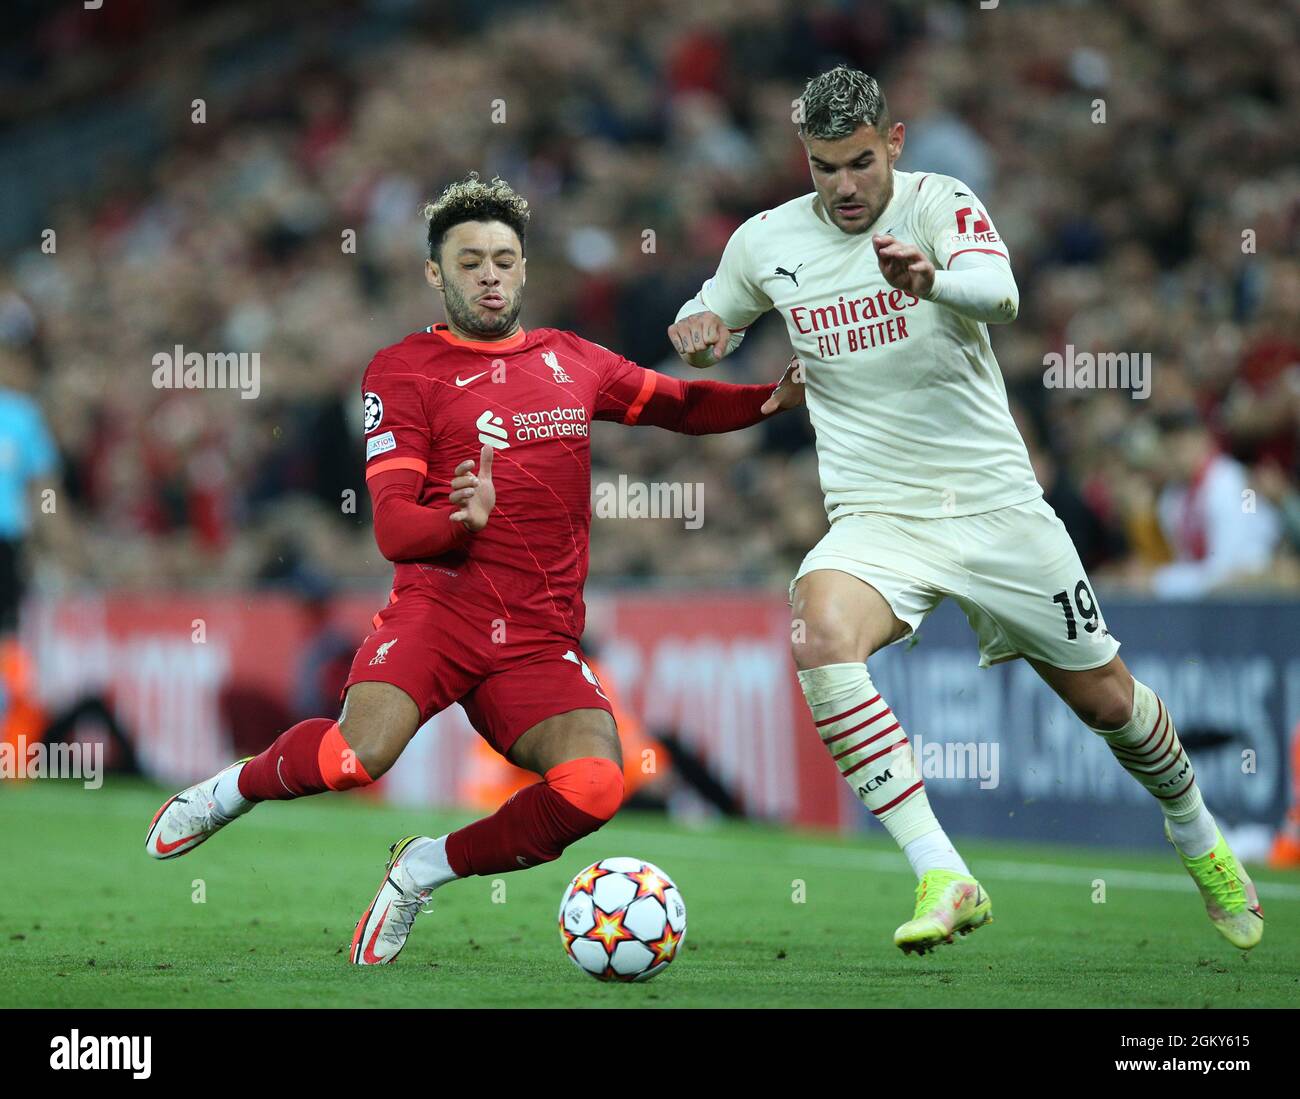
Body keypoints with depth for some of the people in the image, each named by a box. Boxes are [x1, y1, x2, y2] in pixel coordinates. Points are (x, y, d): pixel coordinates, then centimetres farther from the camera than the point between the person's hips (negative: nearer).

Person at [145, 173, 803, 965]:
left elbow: (685, 407, 31)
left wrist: (773, 398, 12)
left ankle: (427, 868, 0)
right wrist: (466, 518, -26)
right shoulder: (405, 370, 4)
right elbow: (394, 528, -5)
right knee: (357, 757, -32)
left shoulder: (573, 360, 18)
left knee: (595, 787, -25)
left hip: (541, 638, 4)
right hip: (439, 604, -4)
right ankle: (235, 788, 4)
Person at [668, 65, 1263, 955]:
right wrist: (697, 332, -3)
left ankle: (1195, 833, 42)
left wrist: (932, 278, -54)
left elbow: (999, 294, -31)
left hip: (995, 504, -1)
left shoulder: (939, 203, -10)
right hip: (876, 517, 1)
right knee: (821, 634, -32)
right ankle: (943, 878, -33)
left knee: (1105, 698, 8)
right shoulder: (765, 242, 2)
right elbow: (711, 324, 22)